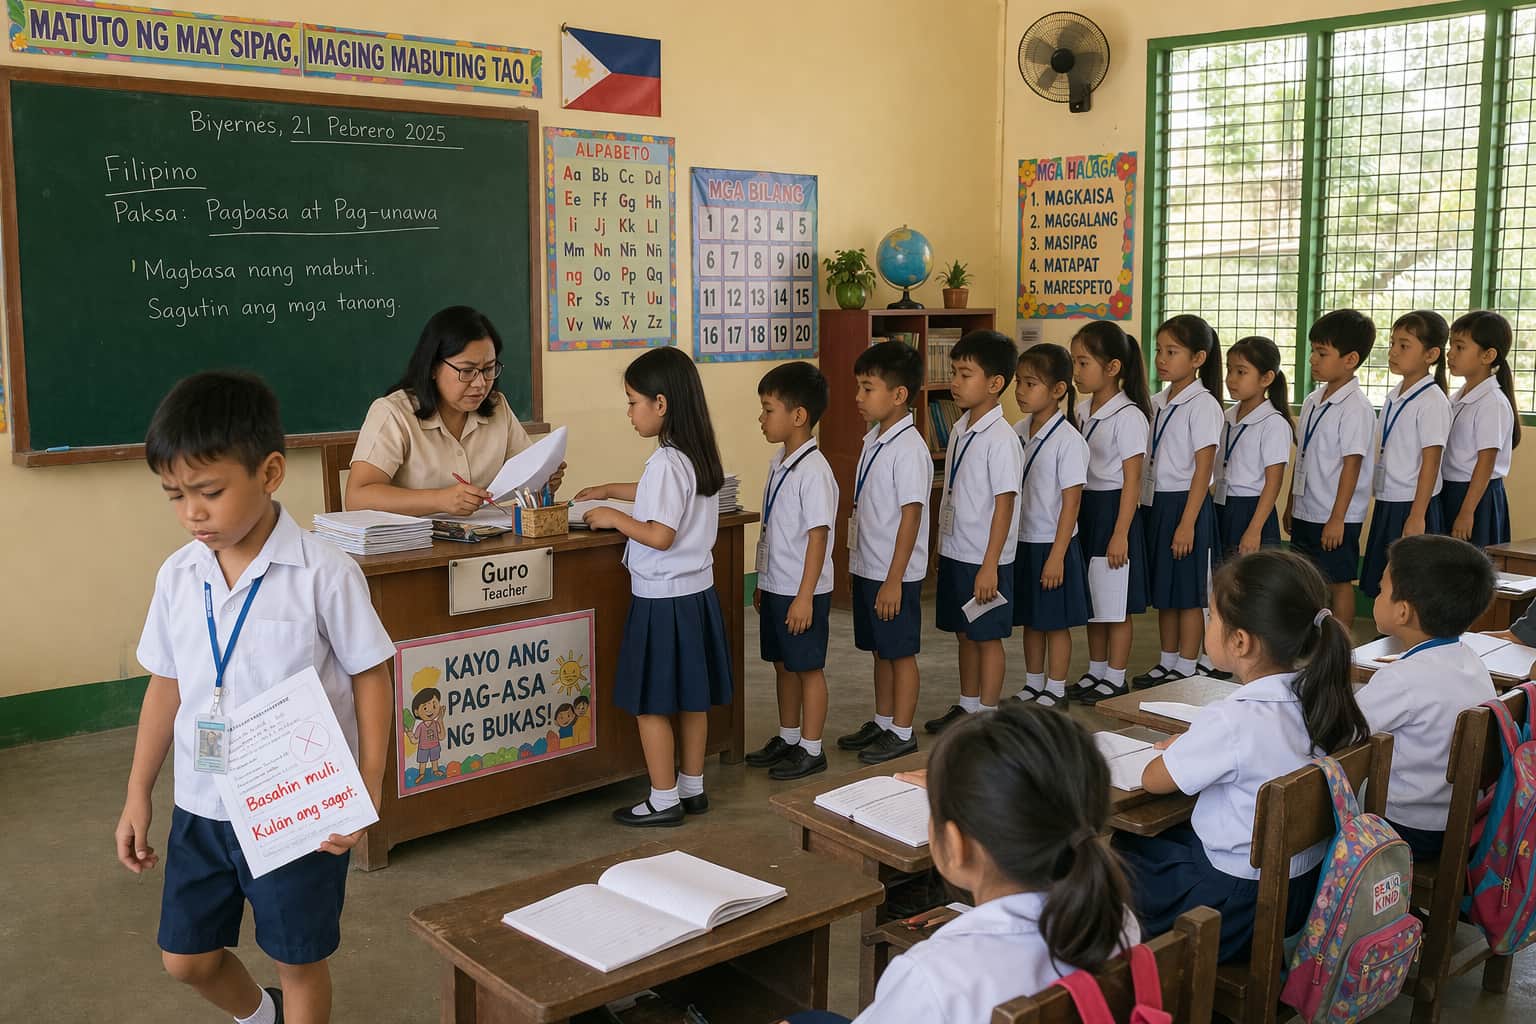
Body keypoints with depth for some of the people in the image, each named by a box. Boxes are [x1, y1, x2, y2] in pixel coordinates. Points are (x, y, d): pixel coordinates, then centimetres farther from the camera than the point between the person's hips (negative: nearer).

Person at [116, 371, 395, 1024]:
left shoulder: (324, 573, -16)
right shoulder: (178, 576, 0)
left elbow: (371, 676, -10)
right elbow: (166, 684, 10)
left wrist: (368, 789, -14)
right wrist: (138, 794, 12)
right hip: (201, 805, 5)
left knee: (300, 961, 10)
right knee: (186, 958, 17)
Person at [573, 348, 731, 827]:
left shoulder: (665, 462, -21)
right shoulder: (698, 455, 7)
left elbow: (659, 535, -25)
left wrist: (614, 518, -11)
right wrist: (612, 490, 28)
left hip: (662, 599, -9)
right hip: (697, 593, 9)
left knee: (650, 704, 3)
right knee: (691, 698, 17)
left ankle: (664, 801, 10)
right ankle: (692, 787, 27)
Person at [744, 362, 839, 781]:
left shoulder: (813, 471, -20)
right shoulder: (778, 463, 7)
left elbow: (818, 536, -20)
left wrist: (805, 596, -20)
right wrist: (763, 583, 18)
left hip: (803, 592, -9)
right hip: (775, 586, 9)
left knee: (807, 668, 4)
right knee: (782, 664, 18)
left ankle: (811, 749, 17)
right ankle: (787, 738, 33)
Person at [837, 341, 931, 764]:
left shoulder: (909, 449, -19)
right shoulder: (874, 440, 8)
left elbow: (910, 517, -20)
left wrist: (894, 580, -20)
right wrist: (855, 563, 17)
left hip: (895, 573, -8)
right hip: (868, 568, 9)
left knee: (900, 652, 5)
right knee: (879, 650, 19)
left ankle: (902, 733, 17)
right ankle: (882, 722, 32)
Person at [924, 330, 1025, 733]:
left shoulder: (1000, 438, -18)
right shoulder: (959, 430, 7)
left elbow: (1004, 503, -18)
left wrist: (989, 565, -20)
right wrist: (945, 547, 16)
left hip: (984, 559, -8)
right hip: (954, 552, 8)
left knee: (988, 636, 4)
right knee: (964, 633, 18)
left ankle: (987, 715, 16)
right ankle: (967, 705, 32)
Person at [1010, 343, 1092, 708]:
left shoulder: (1068, 440, -16)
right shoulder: (1018, 432, 4)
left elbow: (1071, 501, -16)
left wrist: (1056, 555, -17)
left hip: (1052, 544, -6)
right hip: (1022, 541, 7)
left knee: (1055, 622, 5)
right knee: (1030, 620, 16)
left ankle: (1055, 692, 17)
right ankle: (1033, 685, 29)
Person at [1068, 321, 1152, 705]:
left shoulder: (1128, 416, -15)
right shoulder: (1083, 410, 8)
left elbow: (1131, 480, -17)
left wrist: (1121, 533, -19)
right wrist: (1076, 513, 14)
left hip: (1114, 508, -8)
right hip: (1085, 508, 8)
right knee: (1091, 598, 16)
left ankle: (1115, 679, 14)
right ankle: (1096, 671, 28)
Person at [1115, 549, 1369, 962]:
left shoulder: (1229, 722, -29)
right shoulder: (1321, 700, -7)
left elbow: (1153, 779, -12)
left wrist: (1178, 750, 7)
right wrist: (1197, 745, 6)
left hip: (1235, 906, -8)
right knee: (1137, 839, 23)